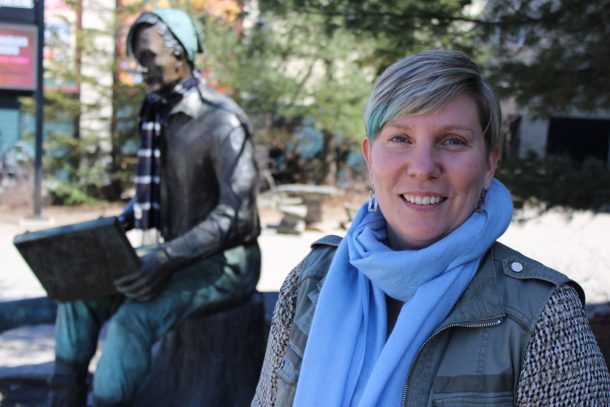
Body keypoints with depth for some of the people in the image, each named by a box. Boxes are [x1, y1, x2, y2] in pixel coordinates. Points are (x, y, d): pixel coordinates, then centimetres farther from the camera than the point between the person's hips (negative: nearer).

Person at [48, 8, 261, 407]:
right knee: (80, 293, 1)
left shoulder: (222, 120, -18)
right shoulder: (161, 115, 8)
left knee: (133, 318, -28)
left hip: (225, 263, -8)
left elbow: (235, 214, -25)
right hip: (179, 257, 9)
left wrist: (166, 259, -31)